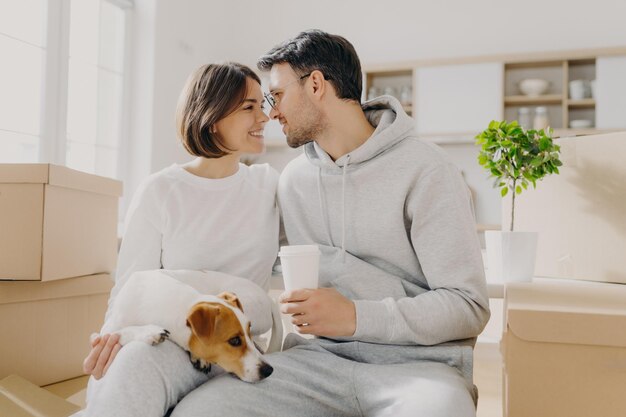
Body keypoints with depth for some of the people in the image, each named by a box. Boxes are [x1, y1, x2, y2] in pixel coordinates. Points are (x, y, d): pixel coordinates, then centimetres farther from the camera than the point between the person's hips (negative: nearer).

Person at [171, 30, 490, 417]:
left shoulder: (426, 170, -8)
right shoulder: (293, 179, 11)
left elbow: (468, 306, -11)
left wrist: (357, 317, -23)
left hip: (417, 361, -3)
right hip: (322, 356, 4)